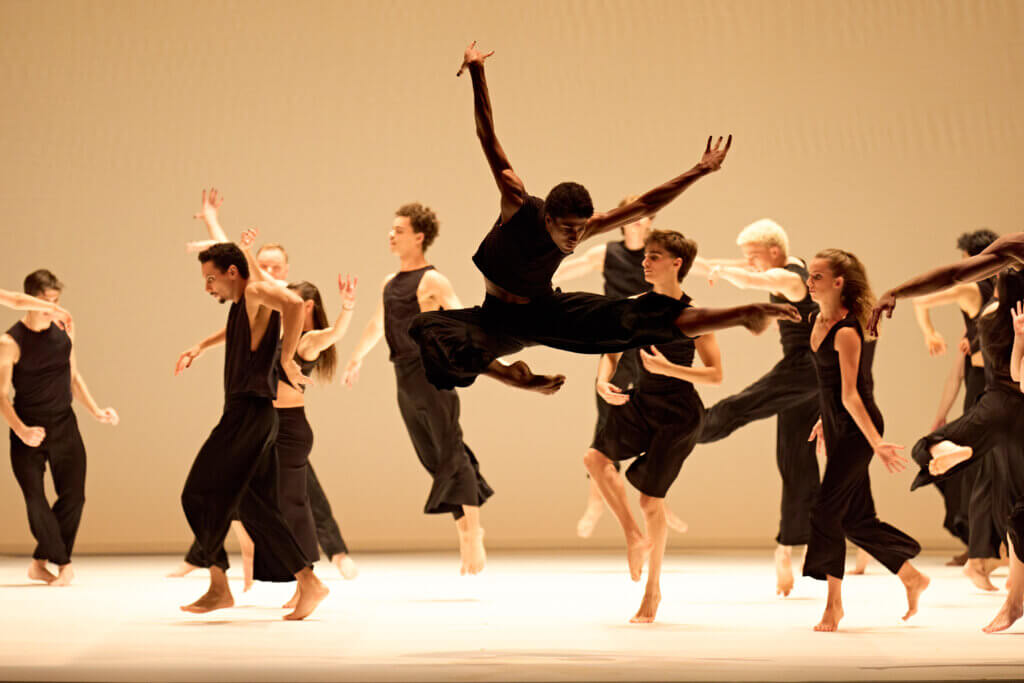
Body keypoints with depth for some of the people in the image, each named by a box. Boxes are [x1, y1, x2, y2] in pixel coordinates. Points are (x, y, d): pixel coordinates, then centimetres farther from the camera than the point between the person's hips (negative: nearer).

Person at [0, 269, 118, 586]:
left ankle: (40, 562, 13)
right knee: (35, 499, -7)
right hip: (29, 430, -4)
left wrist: (96, 411, 8)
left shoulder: (64, 327, 4)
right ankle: (62, 563, 7)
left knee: (73, 495, 0)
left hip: (64, 425, 4)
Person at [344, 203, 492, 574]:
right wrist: (356, 359, 40)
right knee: (433, 458, 7)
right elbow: (377, 324, 31)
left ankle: (473, 534, -5)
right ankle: (465, 527, 14)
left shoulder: (432, 281, -8)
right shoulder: (390, 283, 15)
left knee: (451, 454, -8)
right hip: (405, 380, 7)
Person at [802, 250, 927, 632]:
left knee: (826, 511, -8)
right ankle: (912, 579, 25)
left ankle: (834, 603, 1)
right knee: (856, 519, 11)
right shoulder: (819, 321, 6)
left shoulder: (846, 332, -21)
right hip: (837, 426, 9)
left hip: (857, 428, -9)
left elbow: (850, 396, -23)